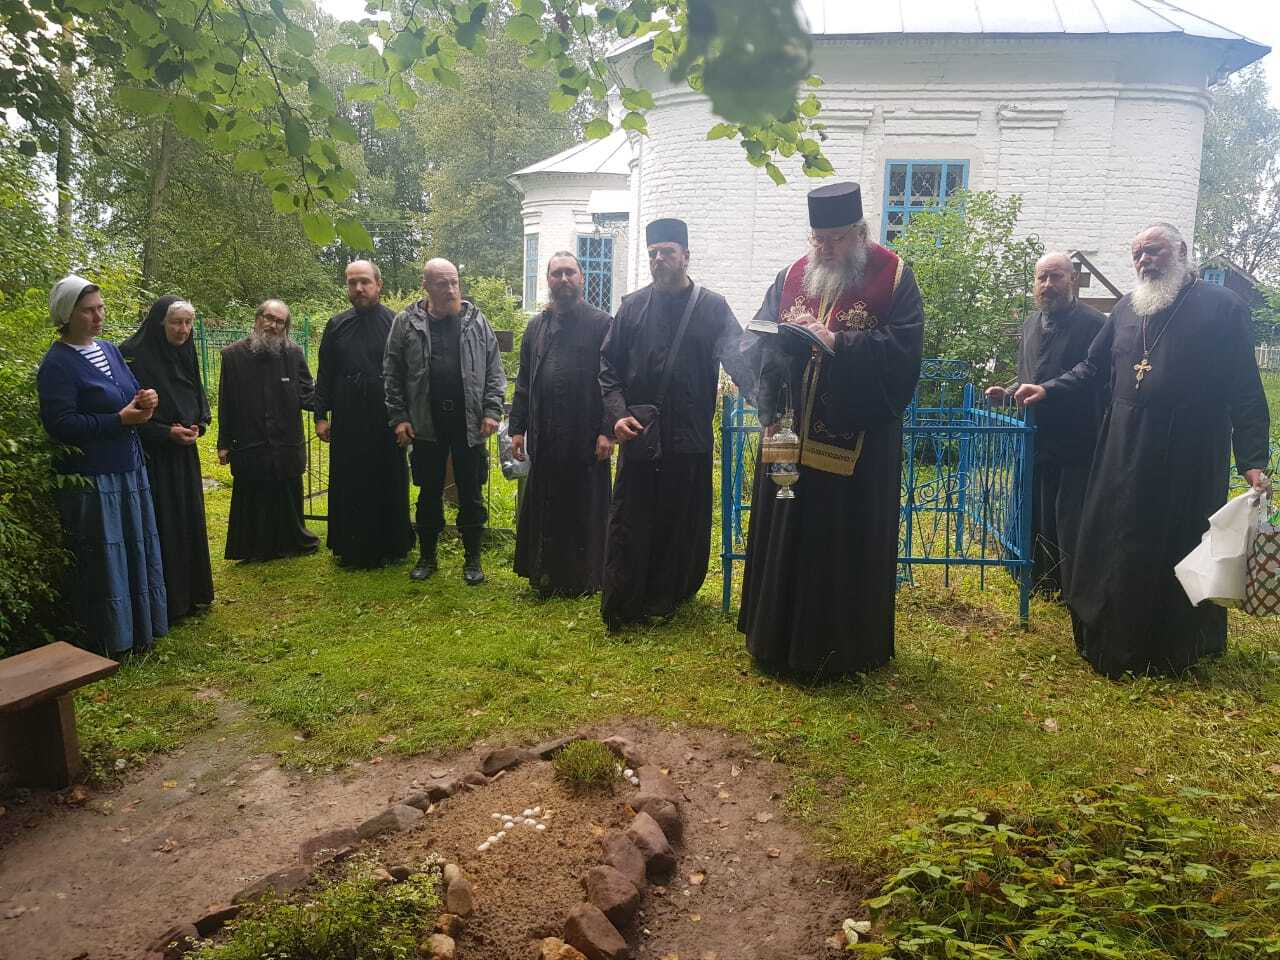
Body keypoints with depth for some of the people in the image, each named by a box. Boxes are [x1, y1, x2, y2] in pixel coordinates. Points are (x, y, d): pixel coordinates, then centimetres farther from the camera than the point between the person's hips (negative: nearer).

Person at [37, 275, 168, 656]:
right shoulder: (57, 364, -12)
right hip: (90, 480, -7)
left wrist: (146, 400, -4)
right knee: (101, 563, 1)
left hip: (129, 472, 8)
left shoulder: (109, 350, 10)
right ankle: (107, 643, 14)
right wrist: (120, 420, -20)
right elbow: (59, 424, -19)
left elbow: (130, 393, 19)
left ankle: (138, 631, 27)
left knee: (136, 551, 14)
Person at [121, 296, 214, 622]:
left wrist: (198, 425, -2)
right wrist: (167, 432, -18)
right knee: (163, 526, -3)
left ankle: (192, 592, 25)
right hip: (152, 455, -7)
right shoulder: (133, 355, -14)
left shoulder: (186, 353, 8)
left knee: (191, 520, 12)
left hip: (185, 452, 7)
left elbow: (199, 397, 17)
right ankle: (166, 603, 7)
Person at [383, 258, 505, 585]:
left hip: (469, 423, 0)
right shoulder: (406, 322, 1)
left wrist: (492, 411, -6)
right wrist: (398, 417, -3)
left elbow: (494, 371, 3)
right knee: (429, 493, 11)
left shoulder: (476, 321, 3)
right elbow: (392, 374, 3)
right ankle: (427, 556, 25)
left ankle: (472, 559, 19)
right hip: (426, 424, 0)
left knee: (471, 494, 6)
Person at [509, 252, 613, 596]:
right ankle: (547, 576, 20)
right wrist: (517, 428, 9)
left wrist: (607, 430, -12)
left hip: (586, 436, -4)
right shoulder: (536, 326, 15)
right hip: (545, 435, 5)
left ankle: (584, 577, 15)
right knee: (544, 508, 9)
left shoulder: (601, 323, 0)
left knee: (584, 510, 3)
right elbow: (523, 382, 16)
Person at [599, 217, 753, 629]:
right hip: (638, 434, 1)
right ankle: (620, 606, 13)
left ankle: (667, 597, 25)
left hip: (690, 439, 0)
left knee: (683, 524, 8)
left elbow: (739, 361, -7)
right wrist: (617, 414, -7)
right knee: (629, 522, 3)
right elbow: (609, 365, 8)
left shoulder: (712, 307, 2)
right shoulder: (632, 306, 7)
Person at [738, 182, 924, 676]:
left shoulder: (893, 277, -3)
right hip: (792, 435, 4)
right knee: (783, 540, 11)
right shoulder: (791, 277, 9)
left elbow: (902, 351, -14)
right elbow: (758, 341, 3)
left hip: (858, 441, -4)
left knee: (848, 546, 4)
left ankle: (846, 648, 21)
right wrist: (770, 408, -11)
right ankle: (780, 639, 27)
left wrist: (836, 342, -22)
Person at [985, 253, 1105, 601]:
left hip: (1076, 444, -7)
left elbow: (1096, 383, -12)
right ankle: (1044, 584, 28)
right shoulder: (1031, 325, 14)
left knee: (1070, 521, 0)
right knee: (1039, 518, 14)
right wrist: (1007, 392, 6)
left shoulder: (1092, 323, -9)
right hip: (1037, 440, 7)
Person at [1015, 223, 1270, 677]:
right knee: (1114, 547, 8)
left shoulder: (1222, 307, -4)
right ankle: (1113, 644, 24)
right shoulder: (1127, 307, 10)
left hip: (1188, 460, -4)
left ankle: (1175, 650, 22)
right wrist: (1047, 390, 4)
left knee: (1179, 552, 4)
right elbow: (1093, 367, 18)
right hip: (1124, 452, 4)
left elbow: (1246, 391, -7)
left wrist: (1253, 460, -12)